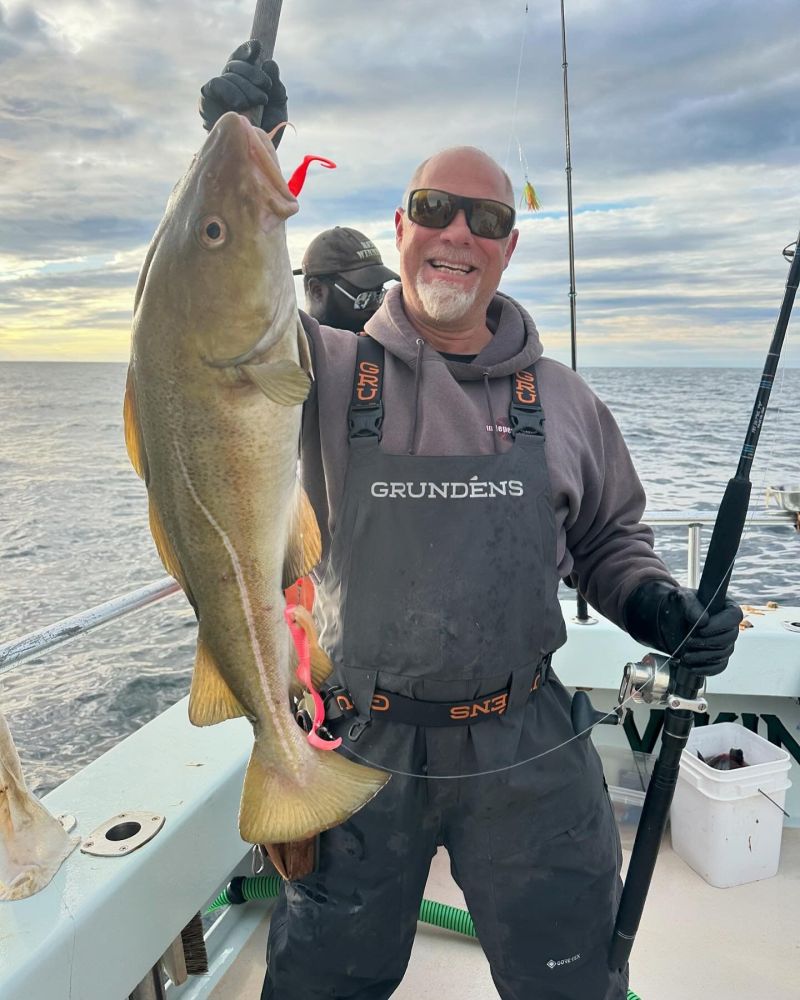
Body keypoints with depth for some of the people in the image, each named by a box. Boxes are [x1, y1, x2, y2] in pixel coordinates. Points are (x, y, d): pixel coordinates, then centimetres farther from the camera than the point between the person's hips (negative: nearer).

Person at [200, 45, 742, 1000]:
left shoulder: (561, 398, 2)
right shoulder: (329, 367, -4)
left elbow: (608, 537, 12)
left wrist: (659, 607, -6)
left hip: (528, 754, 2)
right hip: (360, 743, 0)